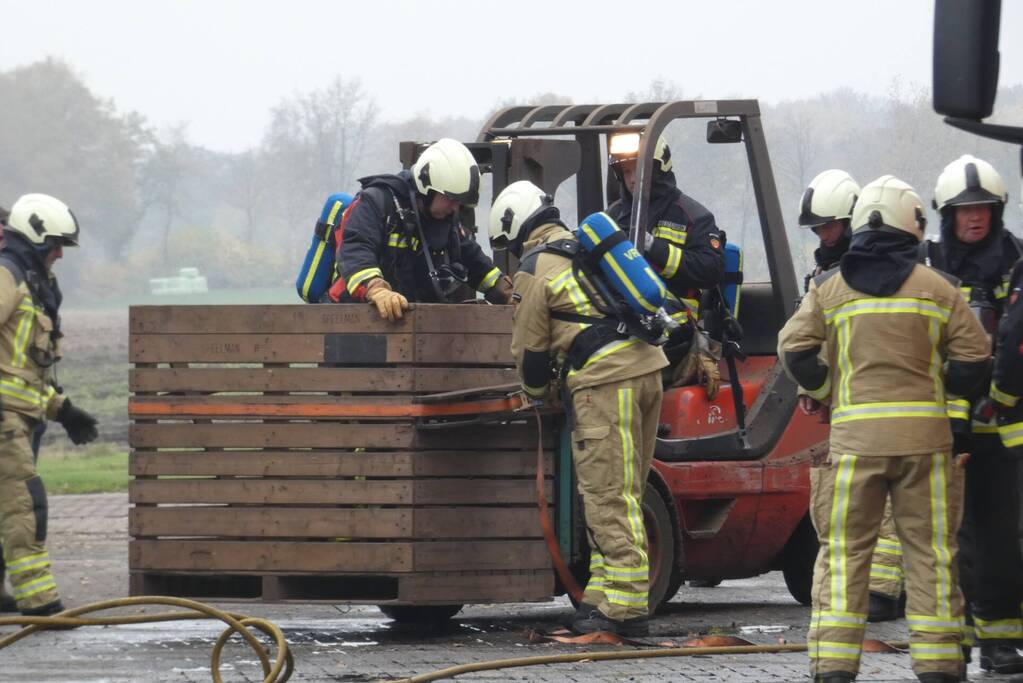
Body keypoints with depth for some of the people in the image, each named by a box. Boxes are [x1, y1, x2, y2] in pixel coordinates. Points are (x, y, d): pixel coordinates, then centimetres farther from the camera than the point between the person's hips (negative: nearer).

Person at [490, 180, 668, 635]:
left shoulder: (534, 270, 0)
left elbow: (529, 346, 4)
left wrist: (537, 392, 25)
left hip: (604, 381, -8)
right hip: (647, 367, 8)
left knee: (608, 497, -7)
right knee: (623, 493, 12)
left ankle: (624, 605, -10)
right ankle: (604, 595, 15)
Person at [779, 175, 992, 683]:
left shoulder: (830, 288, 5)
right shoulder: (937, 289, 4)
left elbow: (795, 349, -3)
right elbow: (974, 359, 2)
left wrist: (826, 392, 13)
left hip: (854, 433, 0)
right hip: (925, 433, 0)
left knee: (844, 552, 4)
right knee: (930, 552, 6)